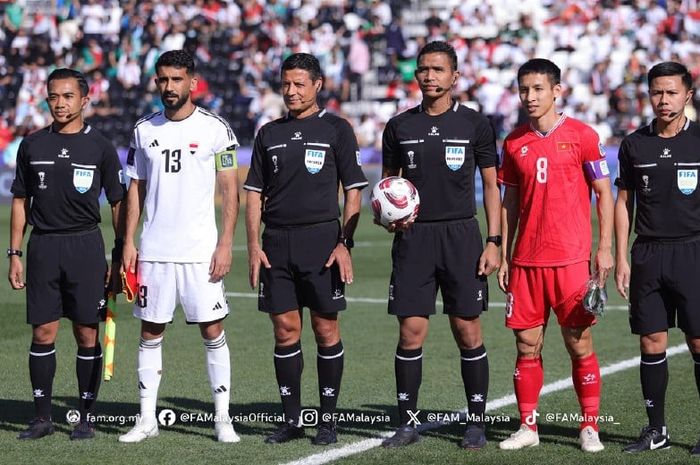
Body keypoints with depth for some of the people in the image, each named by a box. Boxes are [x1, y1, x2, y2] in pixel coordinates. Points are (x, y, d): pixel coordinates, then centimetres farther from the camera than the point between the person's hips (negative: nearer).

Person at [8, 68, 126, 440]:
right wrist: (14, 254, 7)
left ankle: (86, 417, 9)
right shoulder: (32, 145, 8)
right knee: (43, 333, 2)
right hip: (42, 246, 2)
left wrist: (122, 256, -1)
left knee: (87, 334, 0)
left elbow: (118, 203, 5)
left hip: (86, 245, -2)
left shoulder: (100, 147, 2)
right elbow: (20, 201, 13)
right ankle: (42, 417, 10)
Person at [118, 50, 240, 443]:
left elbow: (230, 189, -2)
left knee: (213, 330, -2)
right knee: (151, 332, 6)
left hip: (201, 250, -3)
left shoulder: (215, 128, -2)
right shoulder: (145, 130, 9)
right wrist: (128, 242, 6)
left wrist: (226, 244, -10)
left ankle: (223, 418, 4)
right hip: (153, 250, 3)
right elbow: (136, 189, 14)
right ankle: (147, 418, 12)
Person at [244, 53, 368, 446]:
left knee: (326, 328, -1)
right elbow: (255, 193, 13)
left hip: (322, 240, -3)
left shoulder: (336, 129, 3)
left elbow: (353, 191, 1)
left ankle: (328, 420, 7)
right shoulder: (269, 134, 13)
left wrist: (345, 243, -8)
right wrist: (254, 245, 3)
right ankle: (291, 419, 11)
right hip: (276, 242, 3)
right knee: (285, 330, 4)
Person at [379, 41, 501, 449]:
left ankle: (477, 423, 8)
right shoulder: (400, 126, 8)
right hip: (413, 236, 2)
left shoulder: (475, 124, 2)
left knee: (468, 331, -1)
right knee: (411, 331, -1)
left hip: (461, 235, -2)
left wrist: (494, 241, -3)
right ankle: (408, 422, 8)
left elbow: (491, 186, 4)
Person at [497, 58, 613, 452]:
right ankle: (528, 427, 12)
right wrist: (504, 256, 10)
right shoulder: (515, 142, 9)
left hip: (571, 259, -3)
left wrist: (605, 249, -7)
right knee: (527, 346, 4)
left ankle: (590, 427, 7)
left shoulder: (581, 136, -2)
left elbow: (604, 194, 0)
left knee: (580, 344, -1)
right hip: (526, 261, 4)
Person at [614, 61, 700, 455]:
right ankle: (656, 430, 13)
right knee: (652, 342, 4)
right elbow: (624, 202, 13)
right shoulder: (635, 145, 9)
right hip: (648, 256, 3)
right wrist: (621, 258, 7)